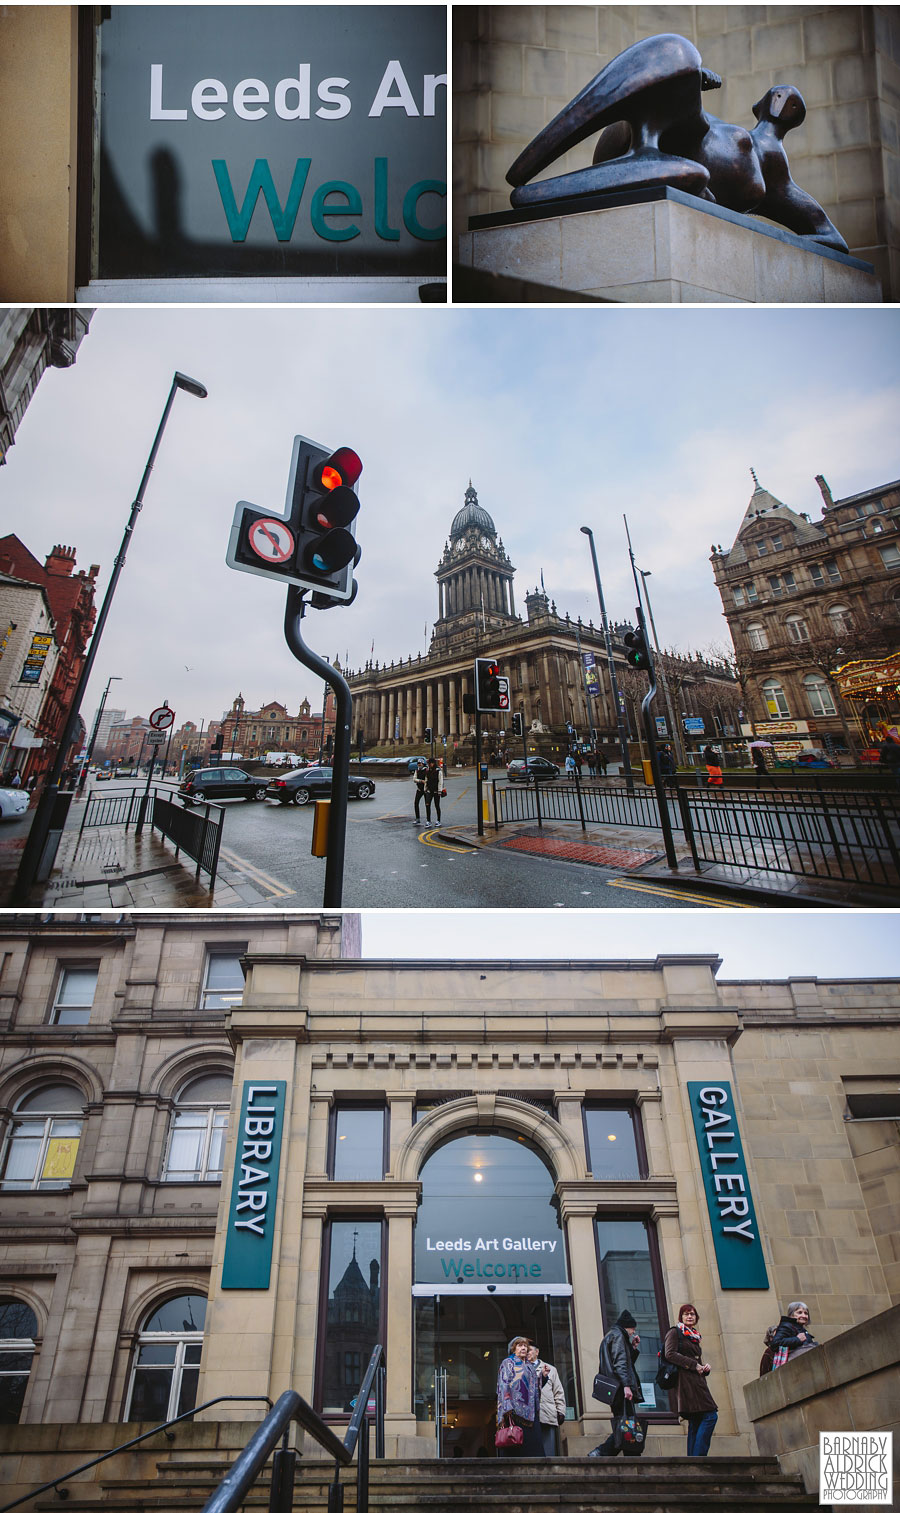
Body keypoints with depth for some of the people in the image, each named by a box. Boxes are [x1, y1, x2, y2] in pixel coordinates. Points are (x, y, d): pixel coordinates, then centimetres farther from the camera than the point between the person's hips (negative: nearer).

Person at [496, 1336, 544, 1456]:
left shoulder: (529, 1367, 25)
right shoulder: (507, 1363, 4)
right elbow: (504, 1386, -8)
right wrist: (508, 1410, -20)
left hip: (530, 1414, 6)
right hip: (515, 1413, -6)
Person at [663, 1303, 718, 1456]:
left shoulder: (694, 1336, 25)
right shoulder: (674, 1333, 0)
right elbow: (670, 1354, -13)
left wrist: (705, 1367, 7)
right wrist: (694, 1365, -13)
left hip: (697, 1381, 9)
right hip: (685, 1379, -9)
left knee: (695, 1423, 5)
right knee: (711, 1416, -15)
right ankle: (698, 1456, -15)